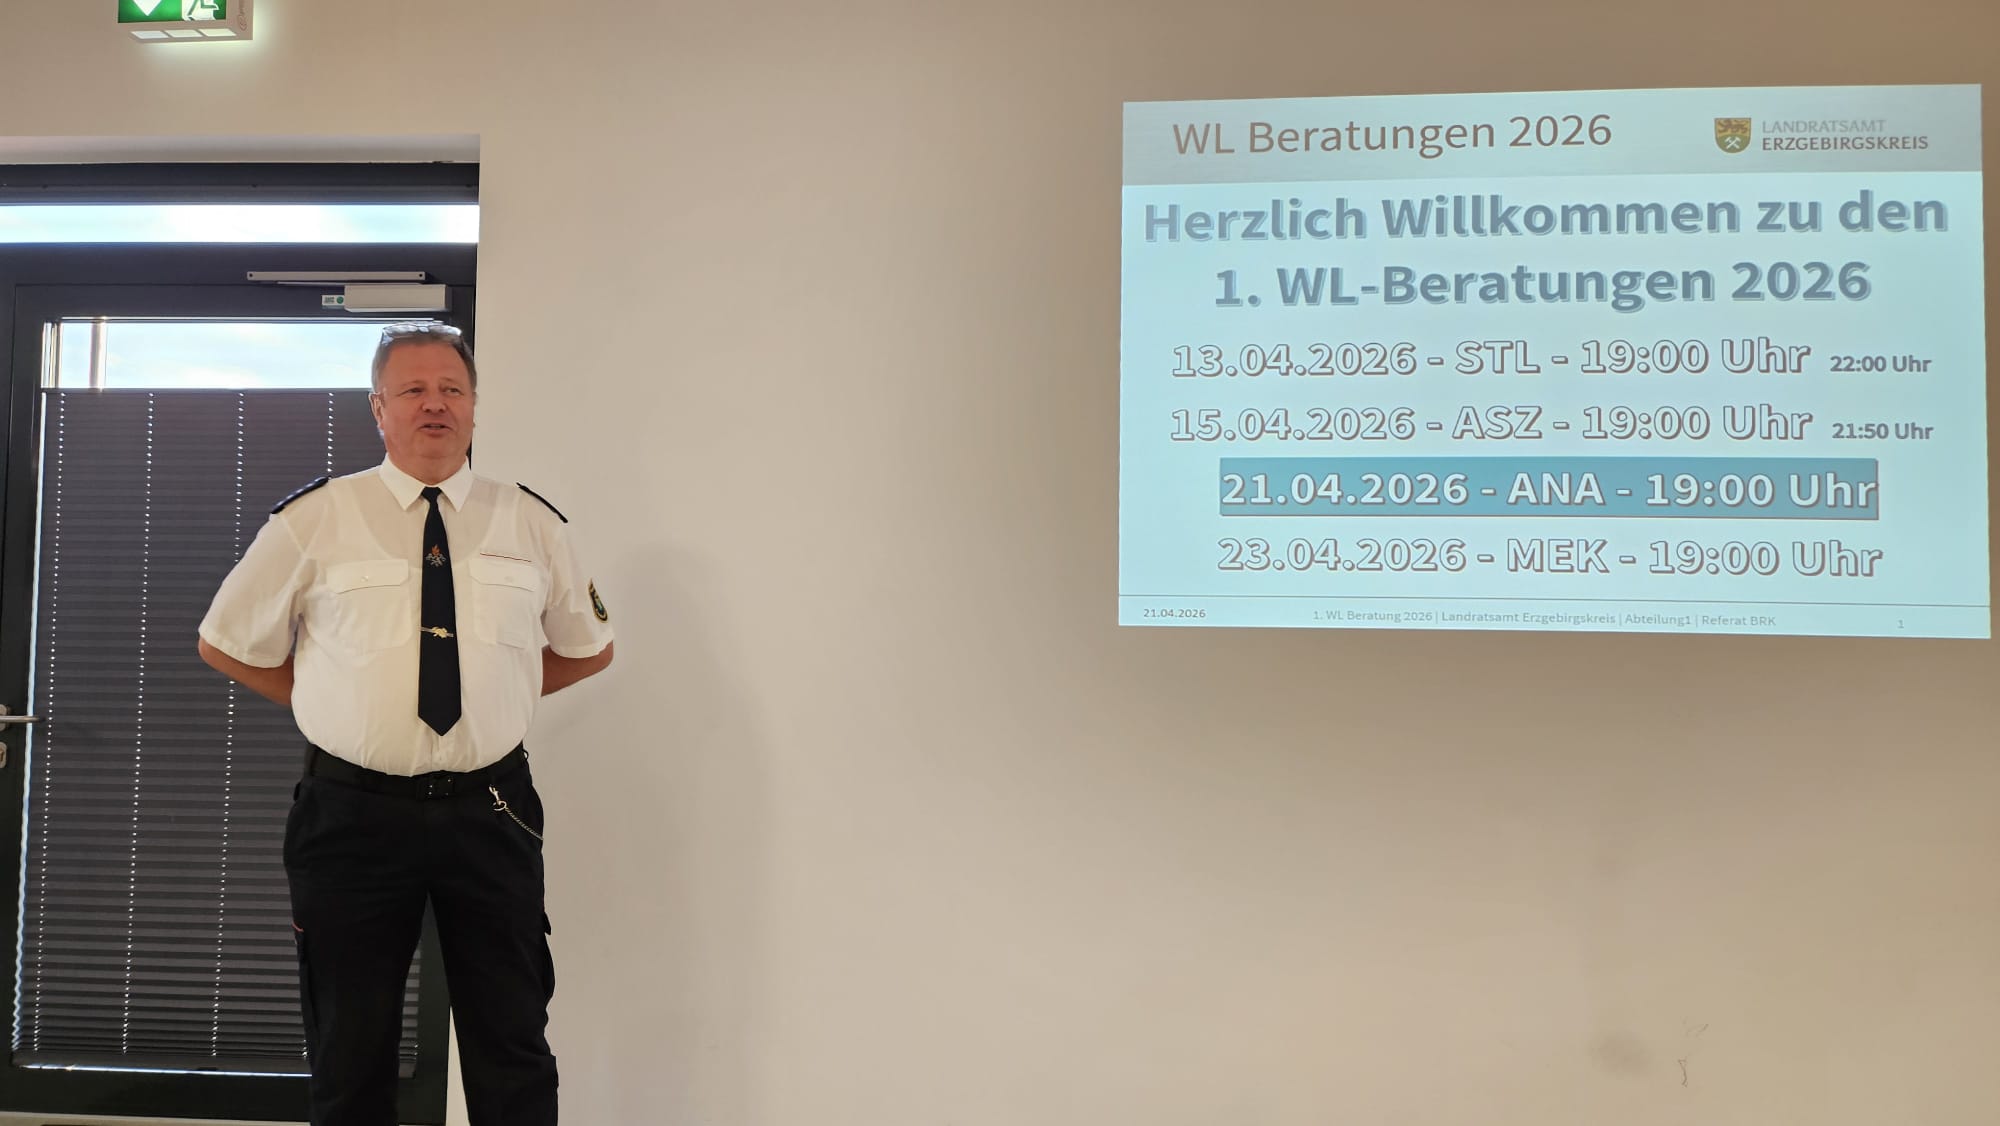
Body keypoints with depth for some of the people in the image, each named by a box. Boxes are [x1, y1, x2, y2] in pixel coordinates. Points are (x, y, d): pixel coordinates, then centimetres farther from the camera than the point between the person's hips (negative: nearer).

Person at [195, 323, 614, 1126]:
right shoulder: (313, 519, 0)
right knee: (351, 1052, 11)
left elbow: (588, 648, 18)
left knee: (513, 1045, 6)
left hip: (490, 811, 1)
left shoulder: (532, 523, 4)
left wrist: (492, 695, 7)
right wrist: (329, 702, 4)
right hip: (354, 811, 0)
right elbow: (225, 643, 11)